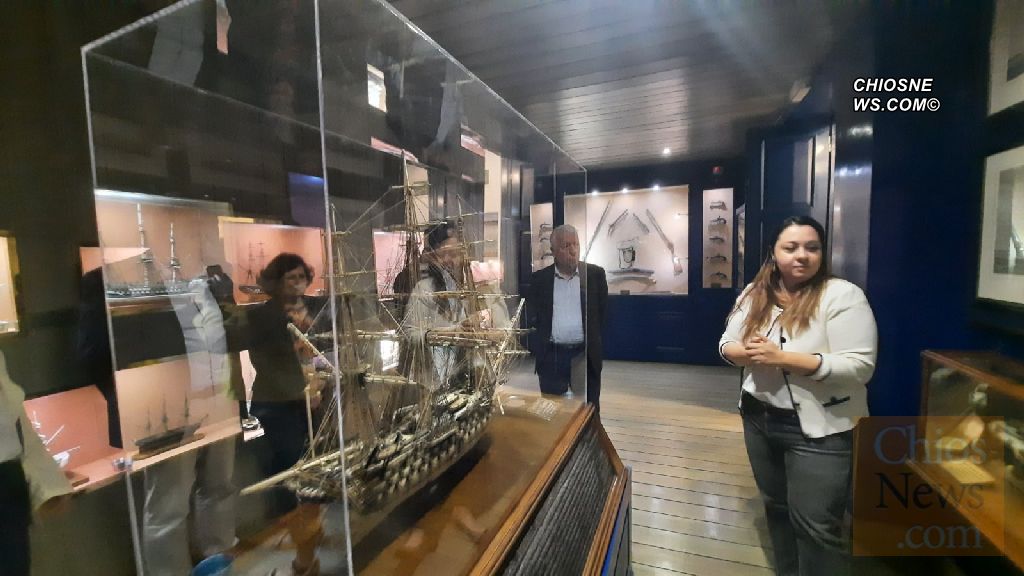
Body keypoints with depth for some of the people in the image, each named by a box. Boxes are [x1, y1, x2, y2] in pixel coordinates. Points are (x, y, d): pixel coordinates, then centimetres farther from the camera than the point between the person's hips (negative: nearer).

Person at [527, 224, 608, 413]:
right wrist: (536, 349, -1)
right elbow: (532, 316, 4)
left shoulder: (595, 274, 2)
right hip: (551, 357, 0)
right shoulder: (539, 278, 2)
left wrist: (593, 340, 4)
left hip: (586, 356, 0)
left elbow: (604, 311, 7)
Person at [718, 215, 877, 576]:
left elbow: (860, 367, -21)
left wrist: (784, 358, -27)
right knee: (776, 506, 23)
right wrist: (746, 352, -18)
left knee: (816, 524, 6)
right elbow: (726, 344, 5)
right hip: (759, 418, 6)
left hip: (820, 429, -5)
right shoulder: (754, 294, 2)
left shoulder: (842, 295, -15)